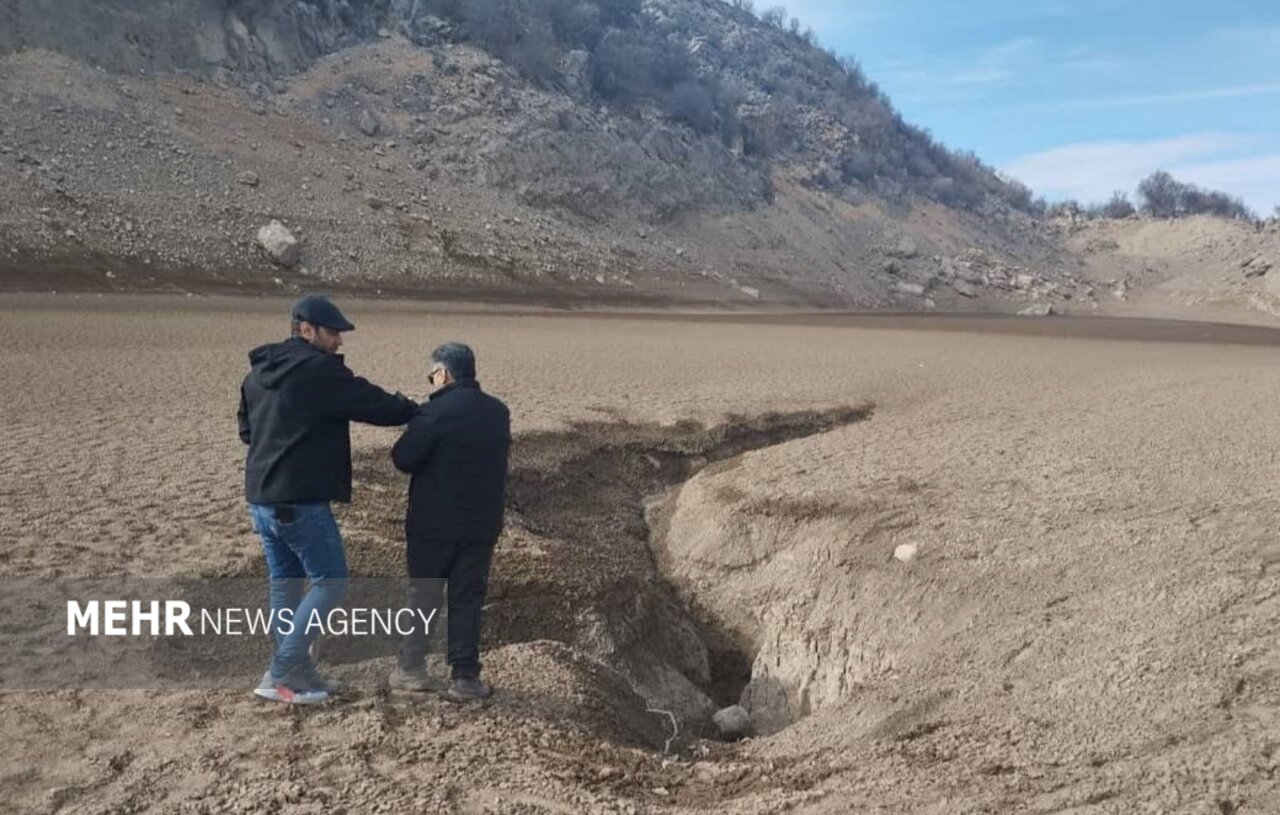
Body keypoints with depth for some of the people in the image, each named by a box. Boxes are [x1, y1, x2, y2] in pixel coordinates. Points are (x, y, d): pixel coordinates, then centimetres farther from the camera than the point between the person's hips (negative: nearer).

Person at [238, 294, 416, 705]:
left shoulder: (258, 373, 13)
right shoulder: (320, 371, -14)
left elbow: (246, 430, 23)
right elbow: (376, 405, -10)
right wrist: (420, 411, 6)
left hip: (261, 499, 9)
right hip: (300, 502, -9)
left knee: (284, 584, 16)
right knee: (330, 581, 2)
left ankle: (294, 671, 23)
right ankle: (280, 674, 1)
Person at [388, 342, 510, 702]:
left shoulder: (435, 412, -15)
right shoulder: (499, 412, 6)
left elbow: (403, 459, -15)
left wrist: (414, 430, 5)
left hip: (434, 524, -4)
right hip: (482, 524, 4)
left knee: (422, 594, 12)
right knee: (467, 599, 9)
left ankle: (411, 668, 21)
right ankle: (465, 677, 9)